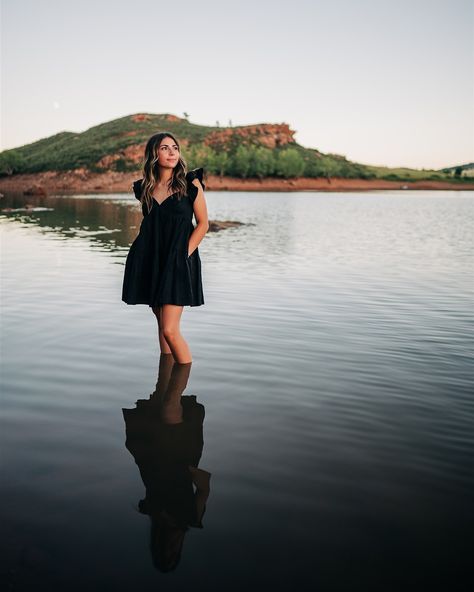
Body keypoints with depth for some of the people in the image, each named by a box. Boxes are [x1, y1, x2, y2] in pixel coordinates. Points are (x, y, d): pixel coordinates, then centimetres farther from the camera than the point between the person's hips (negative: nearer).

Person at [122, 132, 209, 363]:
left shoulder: (190, 183, -2)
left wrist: (184, 254, -9)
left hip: (178, 262, -5)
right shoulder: (145, 188, 11)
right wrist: (142, 251, 9)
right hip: (151, 262, 5)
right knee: (162, 325, 11)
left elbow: (203, 223, -1)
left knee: (170, 330, -14)